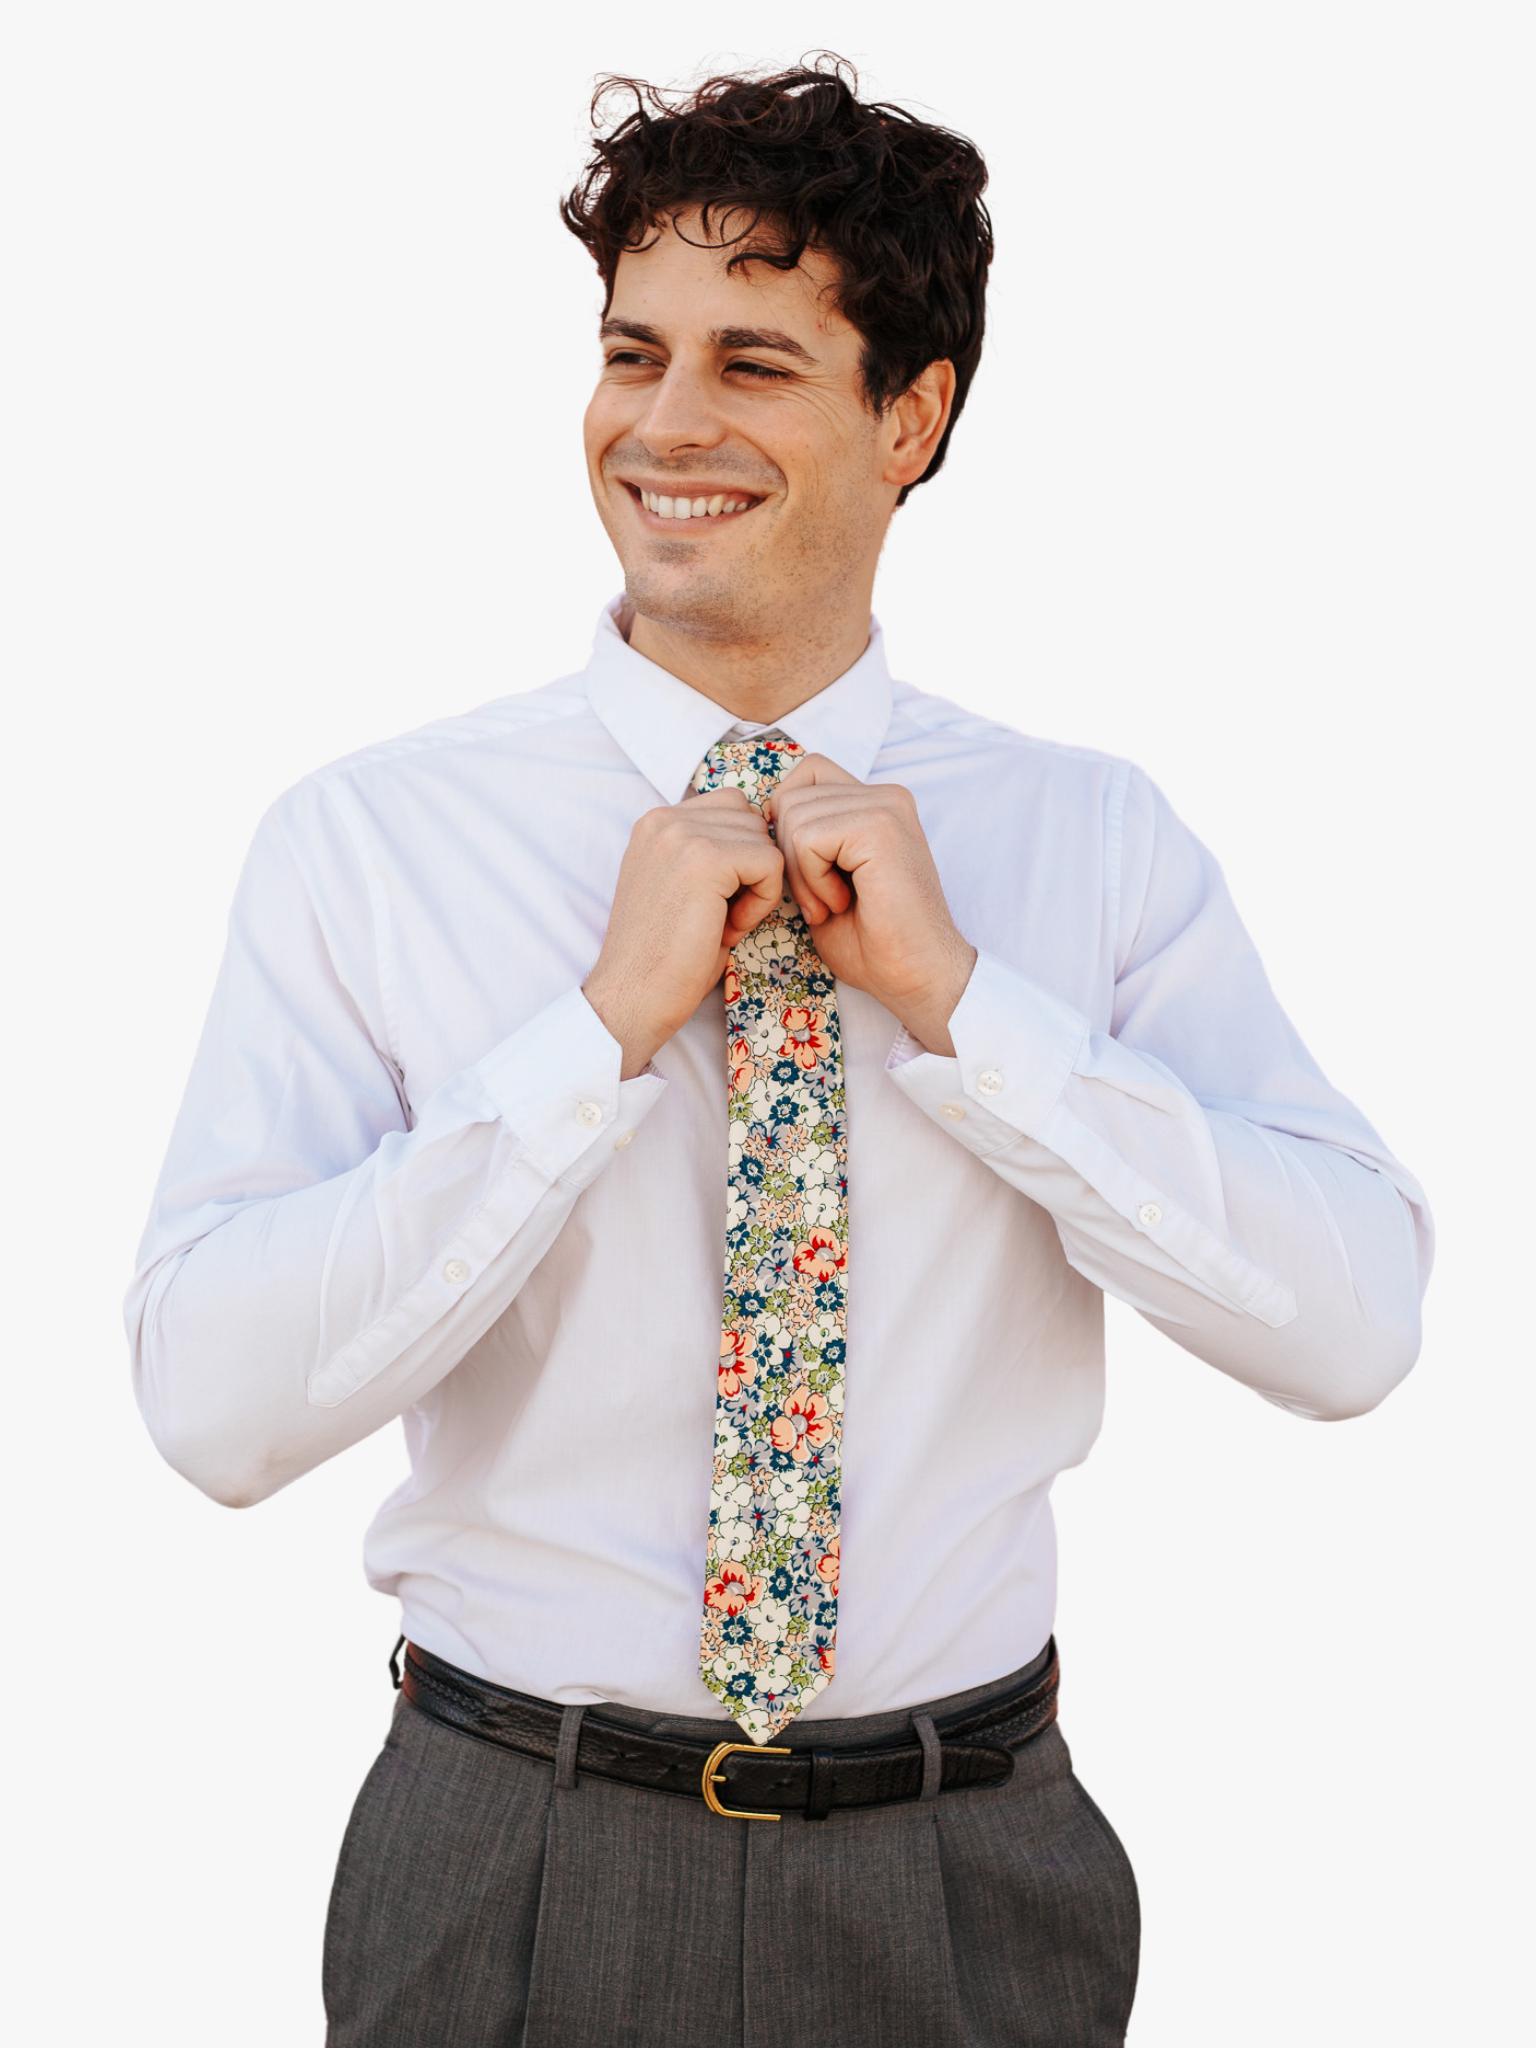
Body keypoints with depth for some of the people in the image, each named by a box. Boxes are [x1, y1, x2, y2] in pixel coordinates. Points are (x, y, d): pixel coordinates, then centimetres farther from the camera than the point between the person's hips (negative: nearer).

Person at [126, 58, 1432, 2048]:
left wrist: (955, 996, -18)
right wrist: (610, 1023, -21)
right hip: (513, 1874, -1)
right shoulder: (362, 838, -8)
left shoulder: (1095, 838, -3)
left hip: (965, 1881, 2)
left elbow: (1353, 1325, -11)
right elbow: (212, 1402, -16)